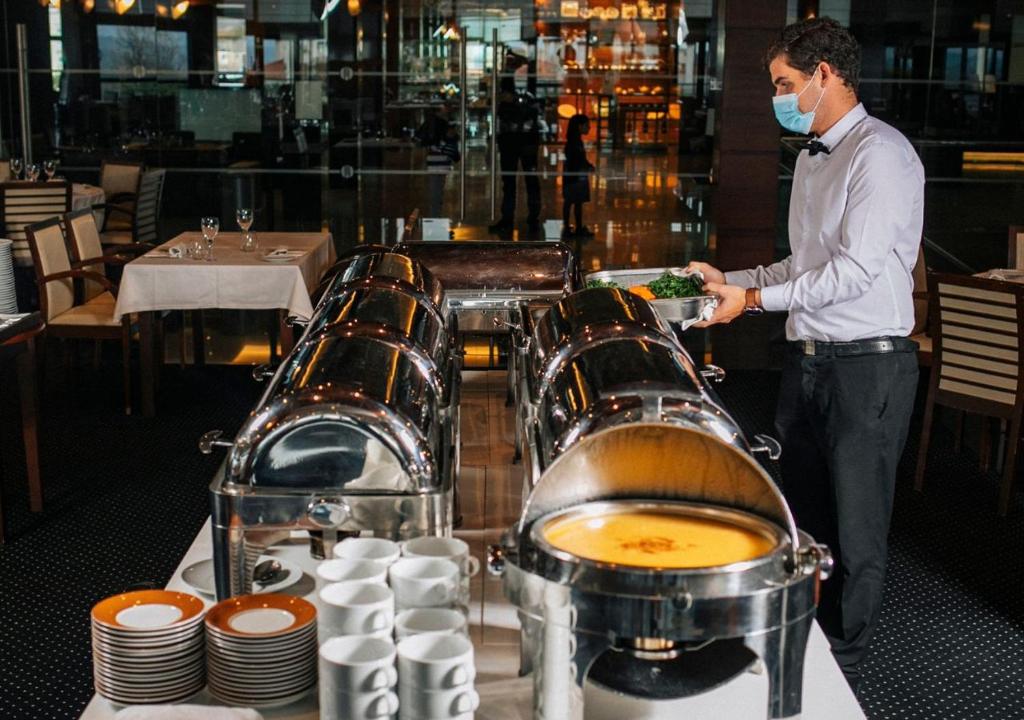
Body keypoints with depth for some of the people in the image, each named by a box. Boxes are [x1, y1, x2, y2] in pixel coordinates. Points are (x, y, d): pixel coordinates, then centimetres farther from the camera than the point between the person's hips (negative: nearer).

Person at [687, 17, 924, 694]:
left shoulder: (879, 152, -14)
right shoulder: (812, 157, 16)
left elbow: (855, 268, -21)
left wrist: (756, 298, -15)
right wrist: (731, 280, 12)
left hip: (868, 365, -9)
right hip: (809, 359, 9)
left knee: (856, 531, 2)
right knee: (805, 518, 16)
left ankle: (842, 672, 16)